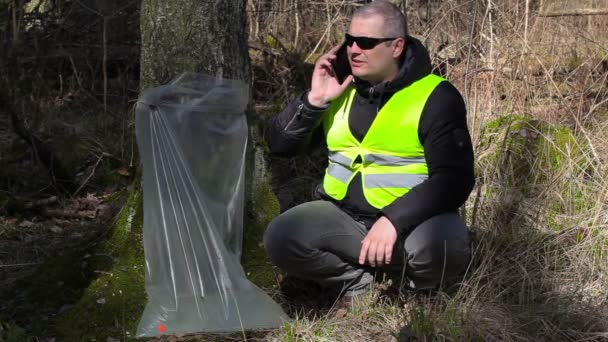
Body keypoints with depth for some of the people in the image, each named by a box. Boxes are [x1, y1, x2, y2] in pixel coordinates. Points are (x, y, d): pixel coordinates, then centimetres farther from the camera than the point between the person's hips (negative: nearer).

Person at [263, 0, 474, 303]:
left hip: (412, 216, -4)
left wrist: (394, 220, -30)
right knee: (280, 238, -21)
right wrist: (314, 100, -14)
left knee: (439, 246, -37)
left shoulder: (435, 97, -12)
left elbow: (454, 178, -18)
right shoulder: (339, 84, 3)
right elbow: (279, 145, 2)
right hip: (344, 215, 4)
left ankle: (421, 290, -1)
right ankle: (357, 281, 1)